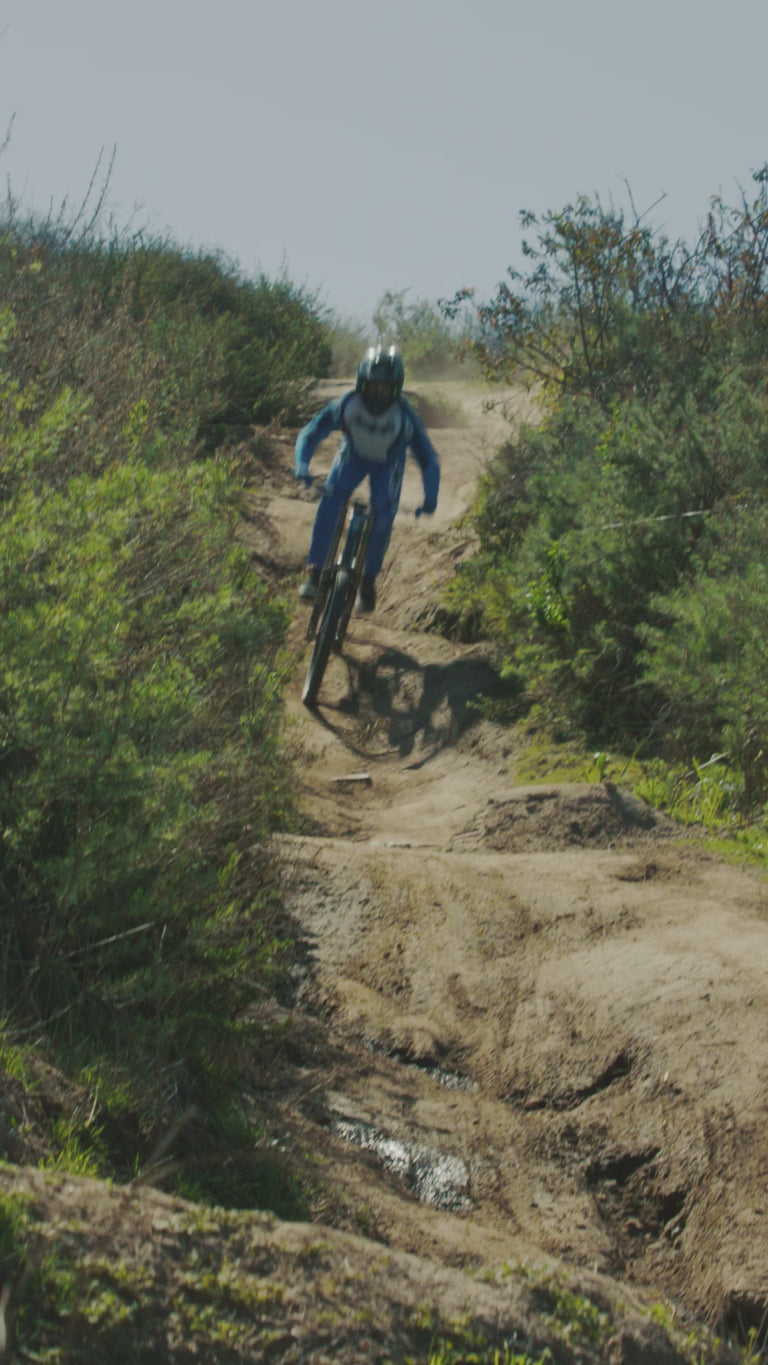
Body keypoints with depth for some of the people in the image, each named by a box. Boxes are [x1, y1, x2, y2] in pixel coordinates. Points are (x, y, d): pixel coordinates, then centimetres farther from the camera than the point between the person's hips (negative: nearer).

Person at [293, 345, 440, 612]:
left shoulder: (404, 415, -33)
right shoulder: (346, 404, -31)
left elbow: (428, 459, -26)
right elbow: (310, 433, -24)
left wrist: (430, 498, -38)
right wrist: (301, 466, -41)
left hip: (388, 465, -1)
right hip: (353, 455, 1)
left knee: (383, 519, -19)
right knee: (329, 502, -22)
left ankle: (368, 581, 2)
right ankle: (314, 573, -16)